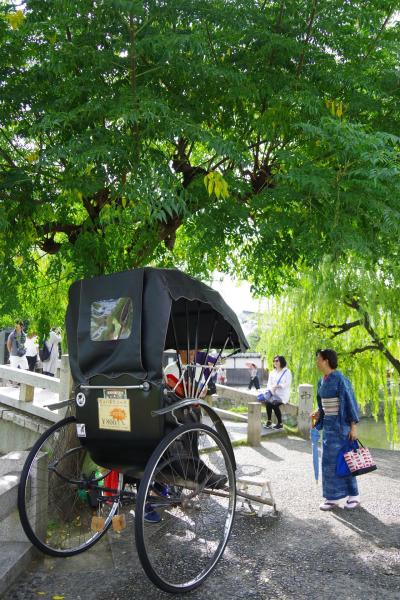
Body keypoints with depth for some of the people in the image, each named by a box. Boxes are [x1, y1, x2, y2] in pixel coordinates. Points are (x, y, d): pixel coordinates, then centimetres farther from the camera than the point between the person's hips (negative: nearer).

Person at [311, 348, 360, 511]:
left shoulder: (340, 379, -17)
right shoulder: (322, 381, 8)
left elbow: (351, 402, -16)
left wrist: (353, 426, -17)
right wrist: (319, 413, 1)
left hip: (341, 424, -8)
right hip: (328, 424, 8)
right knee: (329, 459, 7)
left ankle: (353, 495, 15)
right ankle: (333, 497, 15)